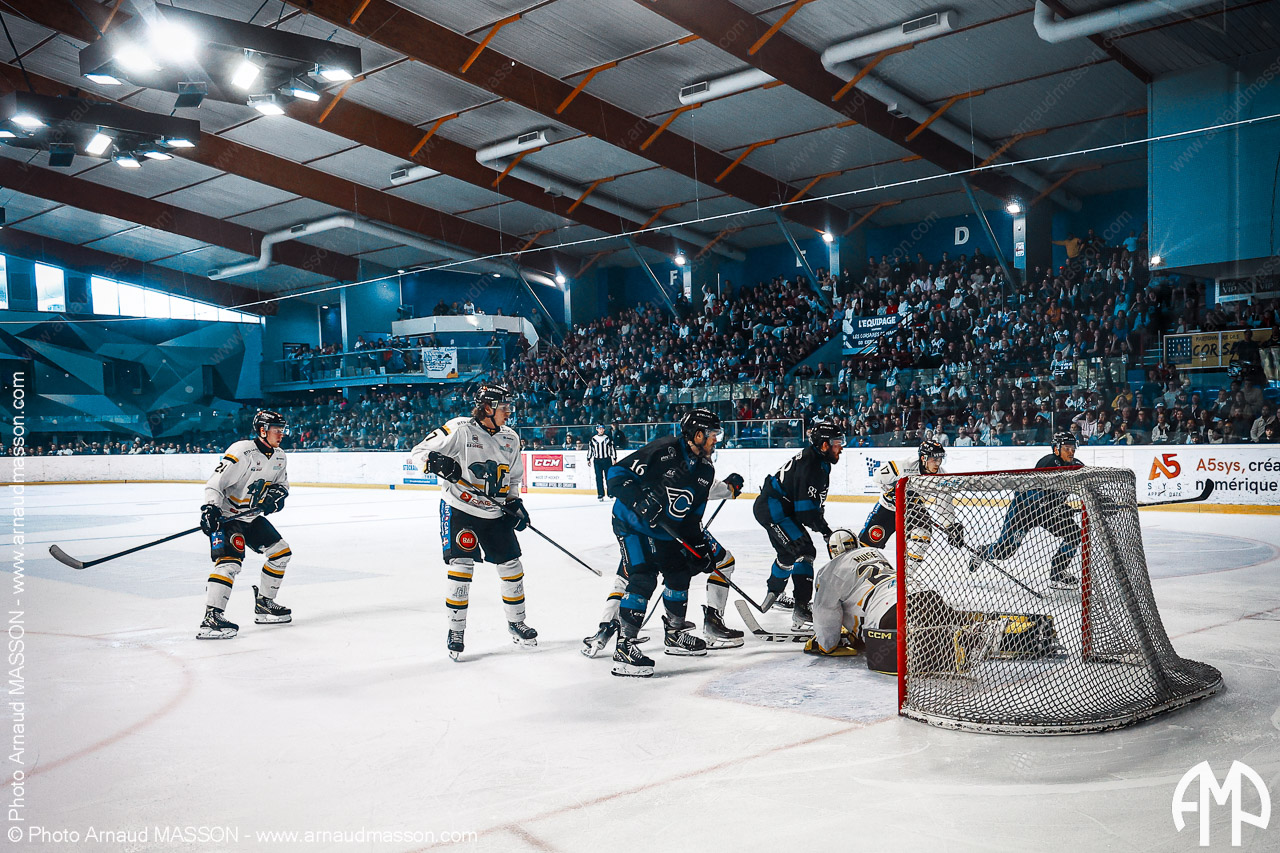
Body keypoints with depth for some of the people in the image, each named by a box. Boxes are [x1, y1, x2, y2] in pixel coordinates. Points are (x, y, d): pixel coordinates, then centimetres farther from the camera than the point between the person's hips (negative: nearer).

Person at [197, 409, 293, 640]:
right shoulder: (242, 452, -22)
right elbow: (215, 483, -25)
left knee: (281, 551, 9)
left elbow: (282, 483, 15)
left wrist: (277, 493, -8)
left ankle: (263, 604, 21)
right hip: (226, 516, -9)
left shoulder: (278, 456, 4)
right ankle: (211, 618, -28)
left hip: (252, 516, 9)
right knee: (230, 560, -24)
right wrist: (210, 508, -37)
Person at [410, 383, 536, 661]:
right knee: (462, 565, -13)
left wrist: (514, 502, 3)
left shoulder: (510, 438, 6)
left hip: (495, 514, 6)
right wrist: (437, 462, -33)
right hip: (459, 510, -5)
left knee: (512, 566, 7)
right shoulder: (460, 429, -13)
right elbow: (418, 452, -13)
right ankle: (456, 631, 2)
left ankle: (516, 622, 26)